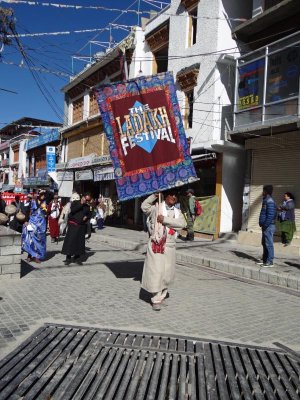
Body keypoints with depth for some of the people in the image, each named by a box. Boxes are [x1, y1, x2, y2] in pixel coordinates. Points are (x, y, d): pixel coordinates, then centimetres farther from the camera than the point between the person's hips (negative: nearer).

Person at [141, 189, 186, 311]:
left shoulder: (177, 212, 11)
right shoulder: (157, 207, 3)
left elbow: (181, 223, -7)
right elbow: (144, 206, -10)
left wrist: (165, 219, -14)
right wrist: (154, 195, -15)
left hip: (169, 246, 4)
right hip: (156, 245, -4)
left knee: (167, 274, 11)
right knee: (156, 272, -5)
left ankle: (161, 297, 28)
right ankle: (156, 300, 5)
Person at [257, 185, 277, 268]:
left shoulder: (270, 202, -16)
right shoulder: (266, 201, 16)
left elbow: (270, 215, -23)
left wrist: (265, 225, -21)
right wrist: (262, 224, 17)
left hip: (268, 226, -10)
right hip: (266, 226, 10)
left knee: (269, 244, -5)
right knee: (264, 243, 15)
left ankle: (270, 262, 0)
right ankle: (265, 260, 24)